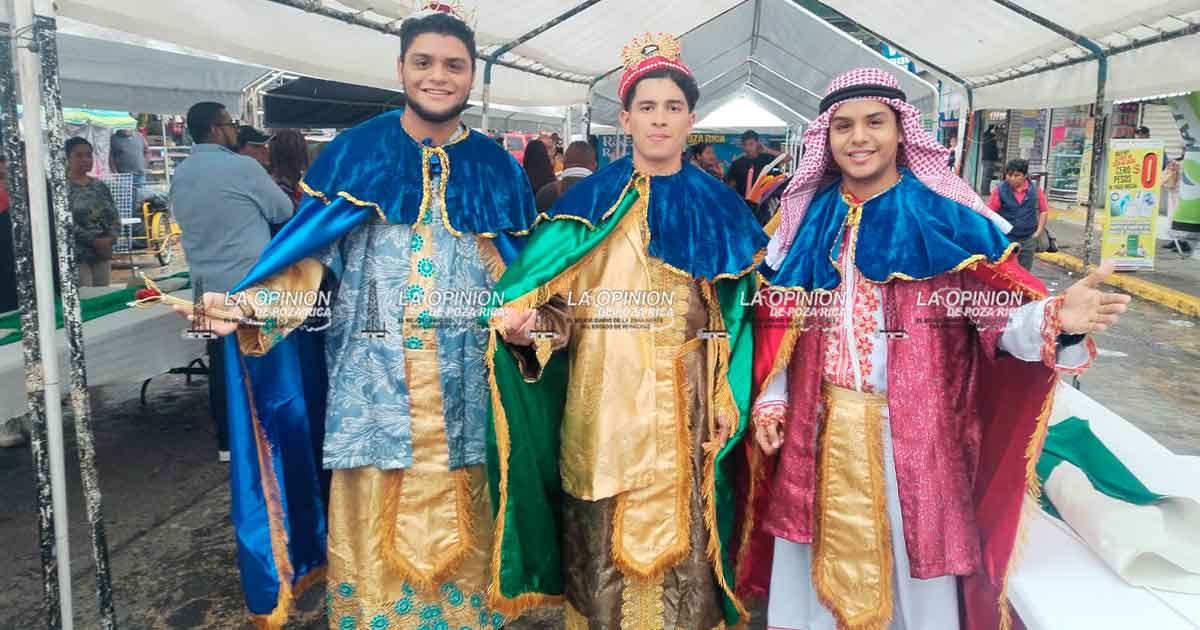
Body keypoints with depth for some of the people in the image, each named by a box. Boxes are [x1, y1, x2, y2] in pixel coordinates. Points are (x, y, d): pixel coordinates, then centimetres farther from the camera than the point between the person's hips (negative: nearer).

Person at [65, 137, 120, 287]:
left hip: (102, 254, 6)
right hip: (77, 256, -6)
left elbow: (114, 216, 9)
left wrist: (110, 238, -9)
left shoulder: (100, 186, 12)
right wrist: (94, 241, -18)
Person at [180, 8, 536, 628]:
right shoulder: (352, 153, 3)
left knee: (457, 535, 11)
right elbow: (312, 258, 1)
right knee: (370, 533, 7)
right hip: (371, 380, -1)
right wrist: (247, 303, -15)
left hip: (463, 391, 2)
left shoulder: (499, 170, 9)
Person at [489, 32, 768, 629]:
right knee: (602, 541, 8)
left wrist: (727, 405, -1)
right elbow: (561, 304, 1)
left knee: (678, 532, 7)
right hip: (603, 402, 0)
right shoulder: (588, 200, 3)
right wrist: (524, 329, -20)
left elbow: (733, 317, 5)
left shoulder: (717, 208, 7)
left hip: (683, 403, 1)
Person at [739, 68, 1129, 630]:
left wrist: (1056, 320, -32)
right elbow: (777, 323, 9)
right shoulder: (806, 220, 5)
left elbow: (998, 312, -12)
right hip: (818, 429, 3)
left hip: (913, 431, -3)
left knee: (912, 562, 11)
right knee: (822, 561, 15)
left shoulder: (947, 217, -5)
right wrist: (770, 400, 3)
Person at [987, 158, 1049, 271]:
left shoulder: (1035, 189, -1)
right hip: (1006, 238, -2)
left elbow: (1044, 210, 9)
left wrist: (1039, 231, 3)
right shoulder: (1000, 190, -8)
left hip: (1028, 239, 3)